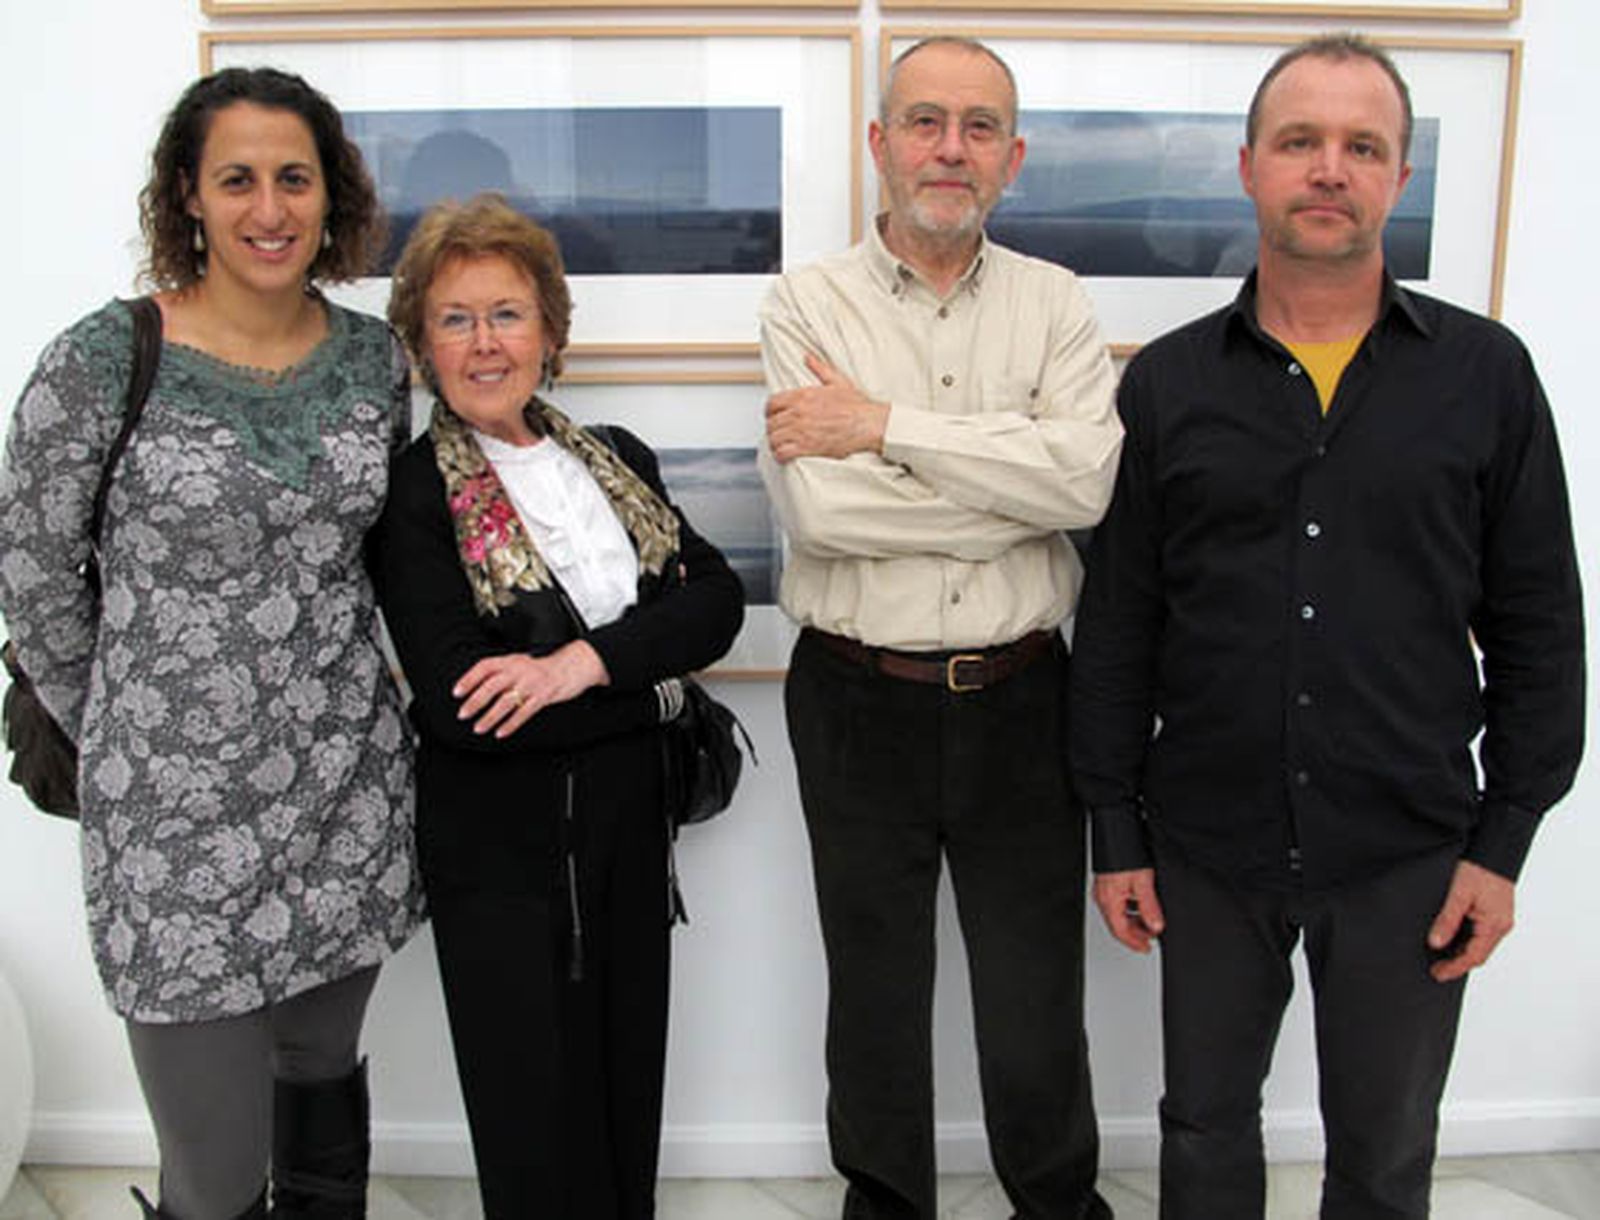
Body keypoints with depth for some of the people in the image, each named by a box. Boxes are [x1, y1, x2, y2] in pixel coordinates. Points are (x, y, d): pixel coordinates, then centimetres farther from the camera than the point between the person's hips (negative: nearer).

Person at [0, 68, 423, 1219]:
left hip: (351, 794, 4)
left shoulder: (375, 357, 3)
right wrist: (117, 725, 8)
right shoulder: (103, 361, -10)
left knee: (323, 1074, 20)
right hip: (179, 813, -4)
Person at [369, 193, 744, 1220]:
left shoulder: (619, 461, 8)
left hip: (630, 825, 5)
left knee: (631, 1104, 16)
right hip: (498, 846, -4)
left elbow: (719, 600, -4)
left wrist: (587, 661, -20)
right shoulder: (412, 496, -9)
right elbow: (461, 707, -18)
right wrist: (652, 682, -13)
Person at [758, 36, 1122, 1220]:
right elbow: (817, 509, -17)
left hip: (1020, 703, 1)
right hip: (860, 707, 0)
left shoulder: (1056, 304, 3)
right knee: (875, 993, 17)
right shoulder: (808, 304, -3)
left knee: (1037, 1006, 12)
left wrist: (884, 427, -18)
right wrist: (1027, 491, -13)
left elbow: (1089, 476, -16)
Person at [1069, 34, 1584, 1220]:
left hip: (1408, 855, 0)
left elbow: (1539, 626, 1)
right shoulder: (1168, 383, 0)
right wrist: (1115, 831, 1)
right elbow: (1117, 626, 2)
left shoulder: (1486, 373, -1)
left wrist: (1504, 842, -2)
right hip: (1208, 851, 1)